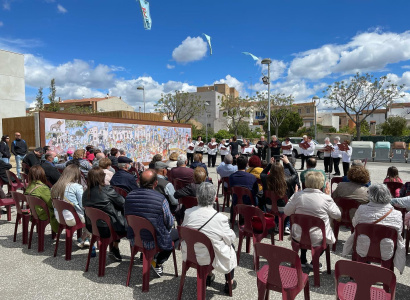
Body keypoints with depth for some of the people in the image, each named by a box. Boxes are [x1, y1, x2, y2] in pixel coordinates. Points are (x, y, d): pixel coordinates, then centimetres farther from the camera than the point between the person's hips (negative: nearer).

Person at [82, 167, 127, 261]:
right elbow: (123, 204, -11)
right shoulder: (107, 190, -20)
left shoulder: (86, 193, -1)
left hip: (92, 227, 7)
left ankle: (114, 249, 27)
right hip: (108, 228, -7)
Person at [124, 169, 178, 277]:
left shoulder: (129, 196, -8)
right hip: (155, 242, -5)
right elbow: (170, 223, -11)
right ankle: (158, 263, 21)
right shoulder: (161, 199, -23)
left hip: (134, 240, 6)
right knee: (176, 233, 19)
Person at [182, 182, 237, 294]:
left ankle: (208, 276, 48)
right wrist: (232, 233, 11)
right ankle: (229, 282, 35)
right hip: (211, 259, -4)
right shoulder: (220, 218, -26)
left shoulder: (187, 213, -16)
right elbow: (230, 239, -10)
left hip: (190, 256, 5)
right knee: (231, 246, 24)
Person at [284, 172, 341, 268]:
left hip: (299, 237, 2)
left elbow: (287, 212, -2)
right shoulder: (326, 199, -17)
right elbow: (337, 215, -1)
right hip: (319, 240, -2)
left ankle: (302, 260, 37)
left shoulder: (298, 196, -13)